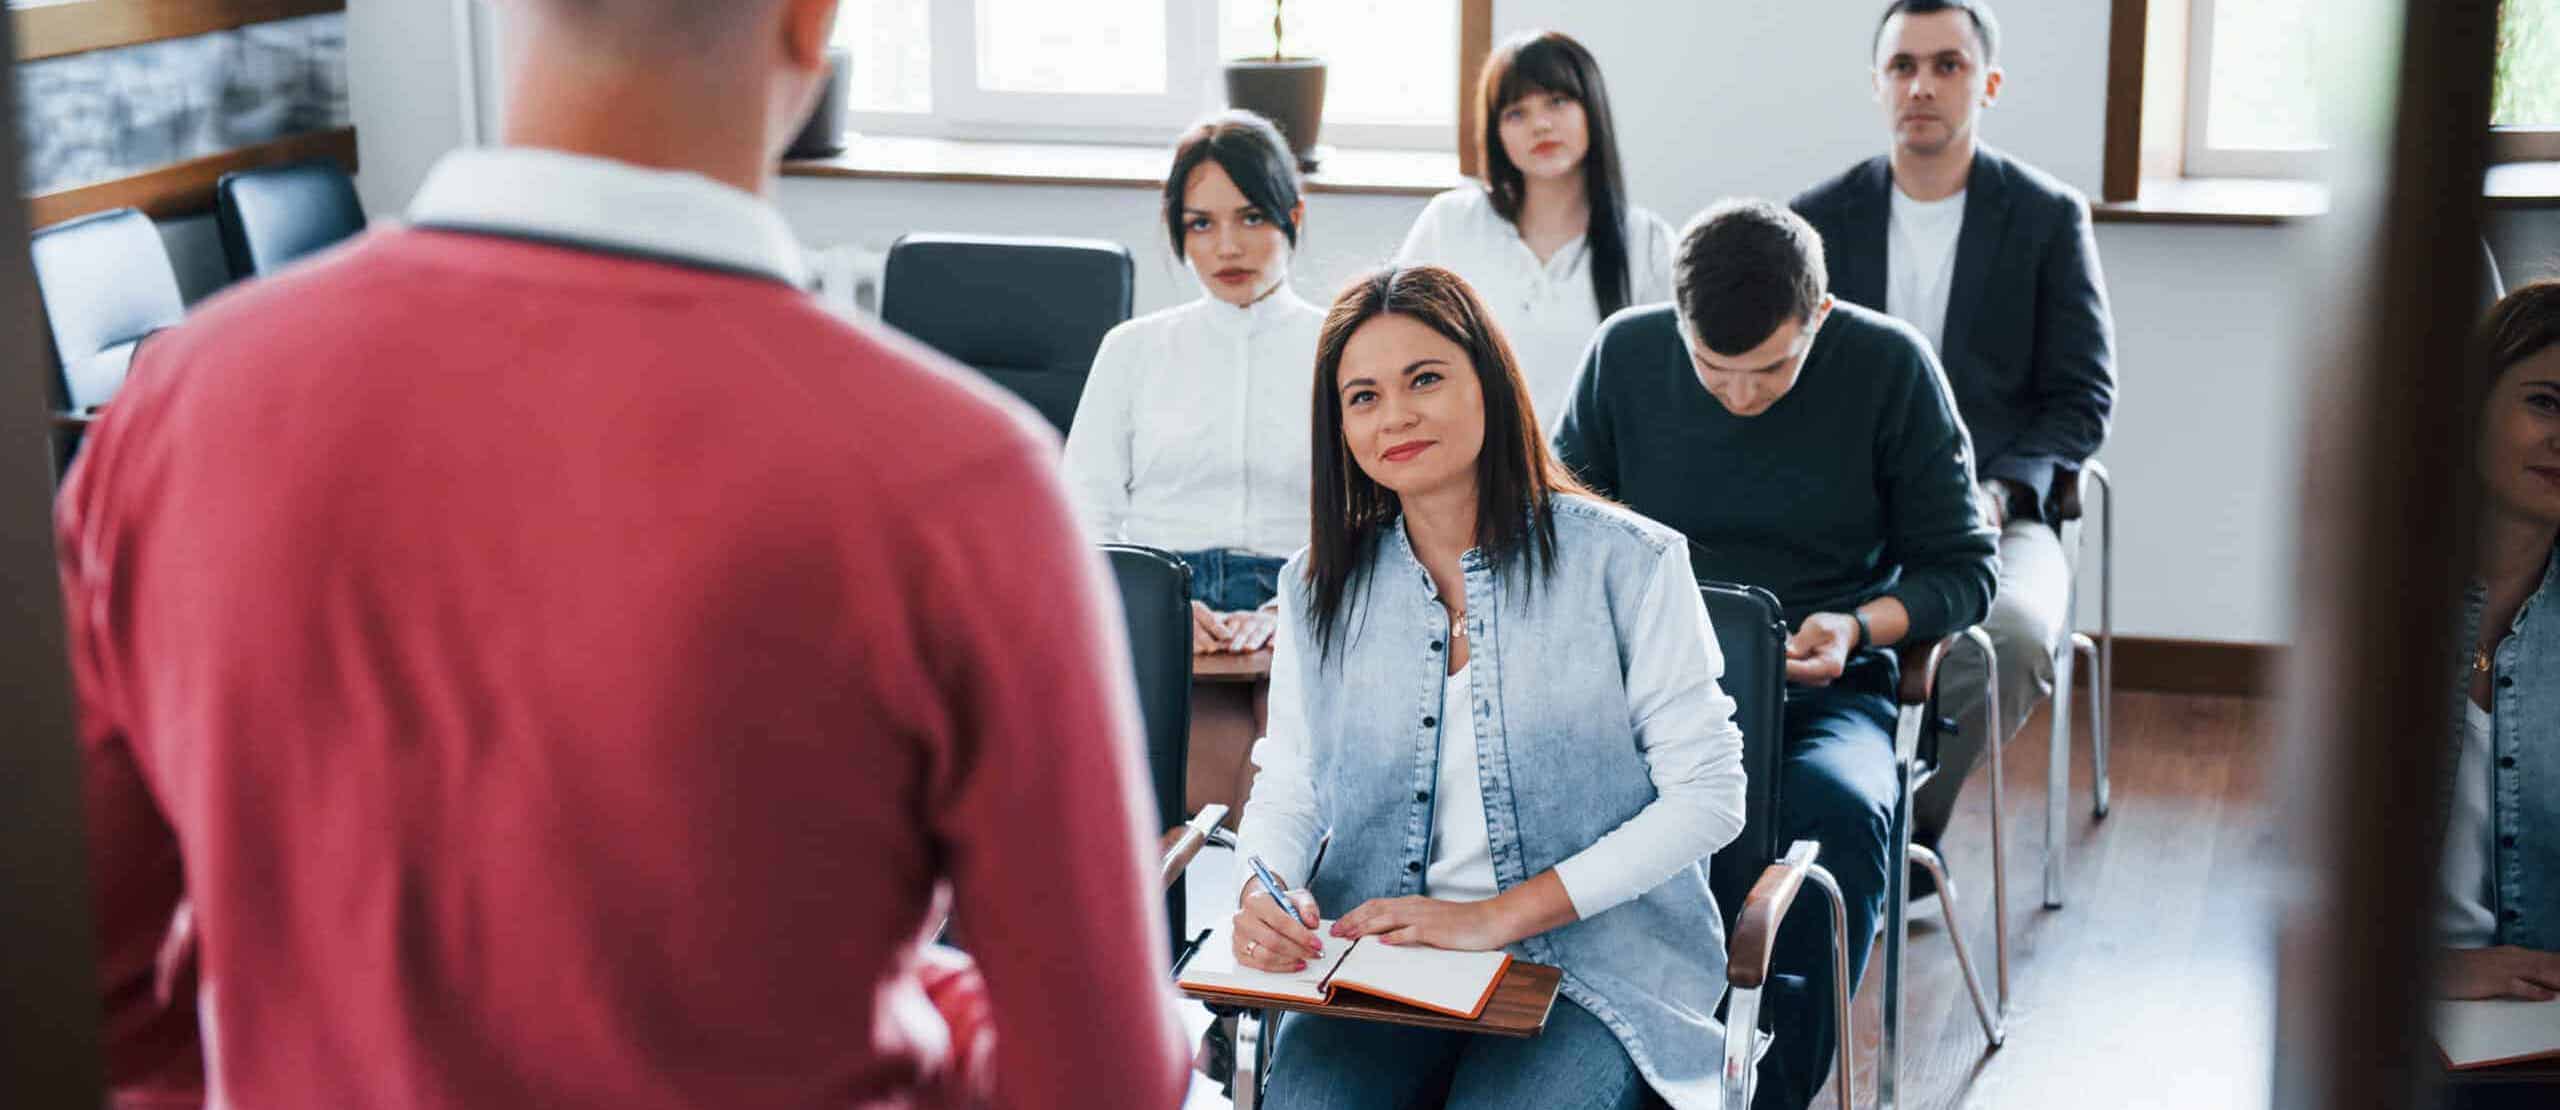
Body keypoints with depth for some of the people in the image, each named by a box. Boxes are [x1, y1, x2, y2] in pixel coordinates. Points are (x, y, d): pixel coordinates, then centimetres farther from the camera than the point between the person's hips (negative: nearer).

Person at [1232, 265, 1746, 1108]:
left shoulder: (1626, 561, -1)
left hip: (1593, 965, -2)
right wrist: (1265, 896, -13)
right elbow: (1286, 788, 12)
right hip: (1378, 960, 3)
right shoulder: (1320, 587, 13)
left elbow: (1708, 795, -4)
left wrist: (1499, 916, -11)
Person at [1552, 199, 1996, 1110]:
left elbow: (1963, 565, 6)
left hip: (1822, 688, -1)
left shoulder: (1889, 366, -2)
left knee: (1838, 808, -37)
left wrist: (1858, 626, -14)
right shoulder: (1625, 354, 3)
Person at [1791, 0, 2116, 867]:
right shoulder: (1819, 220, 11)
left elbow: (2084, 395, 5)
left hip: (1993, 514, -1)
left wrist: (2001, 489, -13)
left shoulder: (2048, 217, 6)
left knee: (2015, 634, -36)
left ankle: (1911, 820, -10)